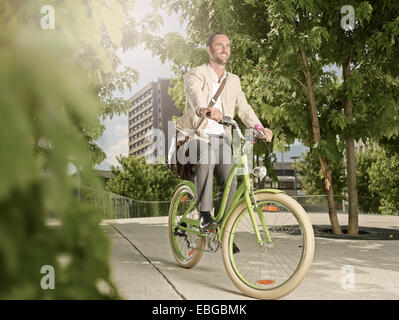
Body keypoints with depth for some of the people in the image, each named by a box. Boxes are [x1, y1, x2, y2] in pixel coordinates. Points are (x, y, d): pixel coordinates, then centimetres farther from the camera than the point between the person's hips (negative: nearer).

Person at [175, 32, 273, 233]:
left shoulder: (234, 81, 16)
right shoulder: (196, 75, -3)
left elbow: (244, 108, 7)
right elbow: (195, 96, -25)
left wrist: (260, 128, -12)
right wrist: (205, 111, -49)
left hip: (222, 140, 5)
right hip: (198, 135, -5)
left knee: (230, 182, -13)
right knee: (205, 162, -35)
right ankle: (205, 217, -32)